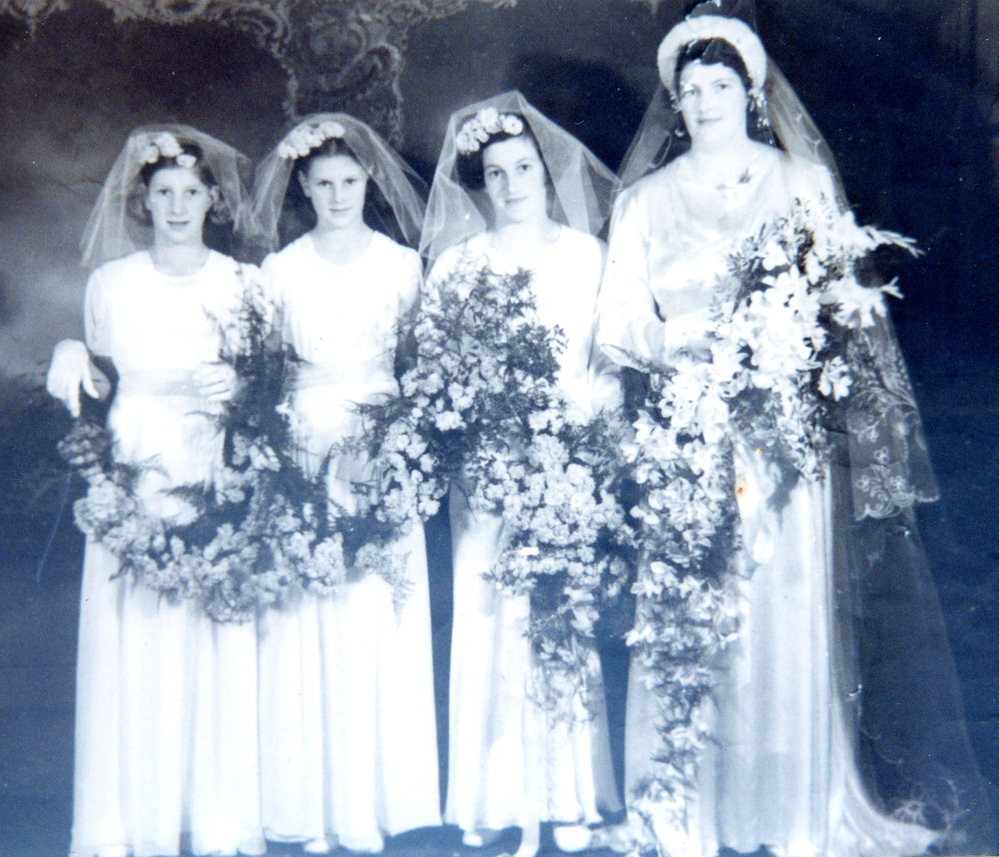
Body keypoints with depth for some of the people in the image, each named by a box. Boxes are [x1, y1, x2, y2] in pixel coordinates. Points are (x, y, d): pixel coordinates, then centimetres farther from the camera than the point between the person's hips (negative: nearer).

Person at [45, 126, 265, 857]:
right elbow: (99, 377, 16)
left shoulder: (240, 284, 4)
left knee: (215, 643, -1)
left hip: (213, 477, 0)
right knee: (133, 643, -1)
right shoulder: (109, 282, 7)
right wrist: (72, 359, -5)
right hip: (131, 474, 1)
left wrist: (234, 387, -13)